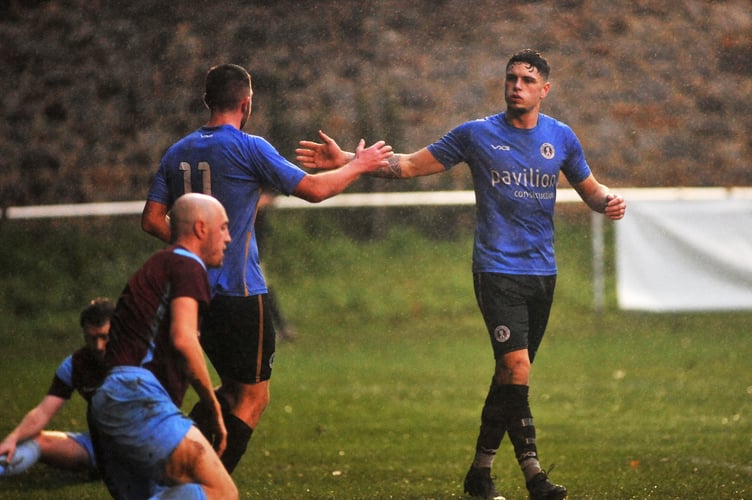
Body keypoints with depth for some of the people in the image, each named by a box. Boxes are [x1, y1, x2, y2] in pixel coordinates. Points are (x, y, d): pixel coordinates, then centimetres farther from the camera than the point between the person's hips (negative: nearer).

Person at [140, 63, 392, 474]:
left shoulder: (177, 152, 8)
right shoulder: (248, 148, -10)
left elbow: (152, 220, 7)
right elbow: (313, 190, -6)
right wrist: (358, 165, 10)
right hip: (239, 292, -7)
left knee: (233, 389, 20)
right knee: (253, 397, 2)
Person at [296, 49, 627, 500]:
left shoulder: (561, 138, 9)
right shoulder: (477, 134, 0)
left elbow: (589, 187, 22)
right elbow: (411, 165, 4)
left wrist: (609, 201, -2)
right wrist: (347, 160, -4)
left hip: (542, 273, 4)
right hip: (497, 271, -4)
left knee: (511, 375, 7)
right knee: (516, 369, -18)